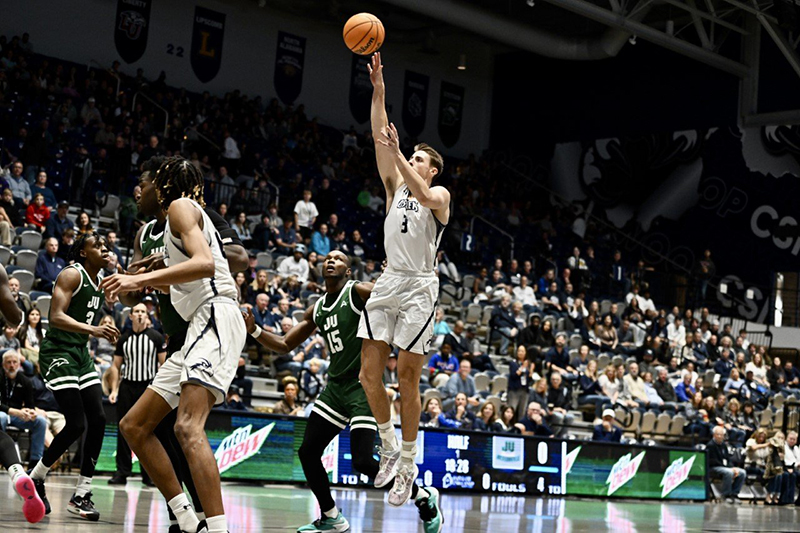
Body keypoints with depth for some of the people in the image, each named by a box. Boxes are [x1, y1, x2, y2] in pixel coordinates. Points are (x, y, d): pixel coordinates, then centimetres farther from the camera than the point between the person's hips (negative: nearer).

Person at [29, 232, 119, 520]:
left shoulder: (102, 281, 13)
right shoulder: (71, 275, -12)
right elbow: (56, 317, -24)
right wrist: (93, 329, -34)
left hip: (81, 353, 8)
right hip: (57, 352, -8)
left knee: (98, 420, -3)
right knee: (76, 424, -14)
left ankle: (81, 495, 3)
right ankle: (35, 478, 8)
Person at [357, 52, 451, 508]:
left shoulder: (440, 194, 1)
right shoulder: (396, 186, 14)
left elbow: (424, 197, -25)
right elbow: (380, 137, 5)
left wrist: (399, 154, -29)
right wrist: (379, 89, -3)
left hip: (419, 287, -5)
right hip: (388, 283, 5)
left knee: (407, 376, -5)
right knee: (370, 373, -1)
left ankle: (408, 465, 4)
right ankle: (389, 447, 18)